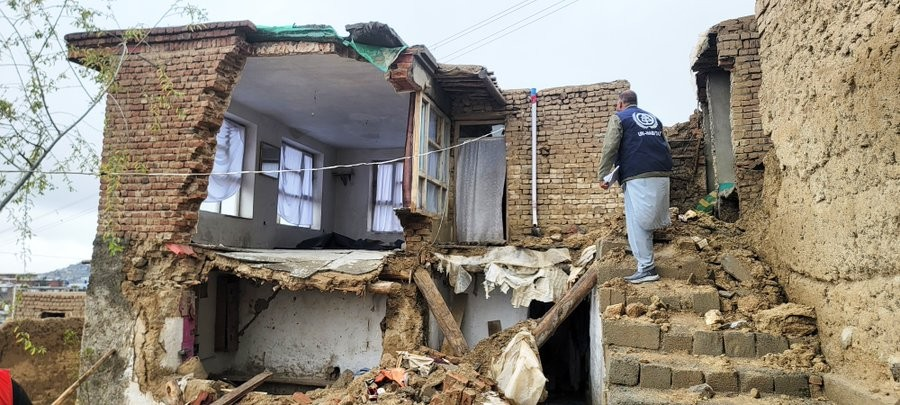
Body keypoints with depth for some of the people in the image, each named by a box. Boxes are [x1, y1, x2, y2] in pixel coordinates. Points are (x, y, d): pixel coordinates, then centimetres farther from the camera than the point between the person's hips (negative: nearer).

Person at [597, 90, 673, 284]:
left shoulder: (619, 118, 8)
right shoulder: (653, 118, 27)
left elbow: (610, 148, -4)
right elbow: (667, 148, 25)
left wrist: (603, 176, -3)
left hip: (637, 176, -6)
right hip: (662, 174, 6)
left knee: (636, 222, -5)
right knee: (649, 218, 13)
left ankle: (646, 268, -7)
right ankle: (647, 265, 16)